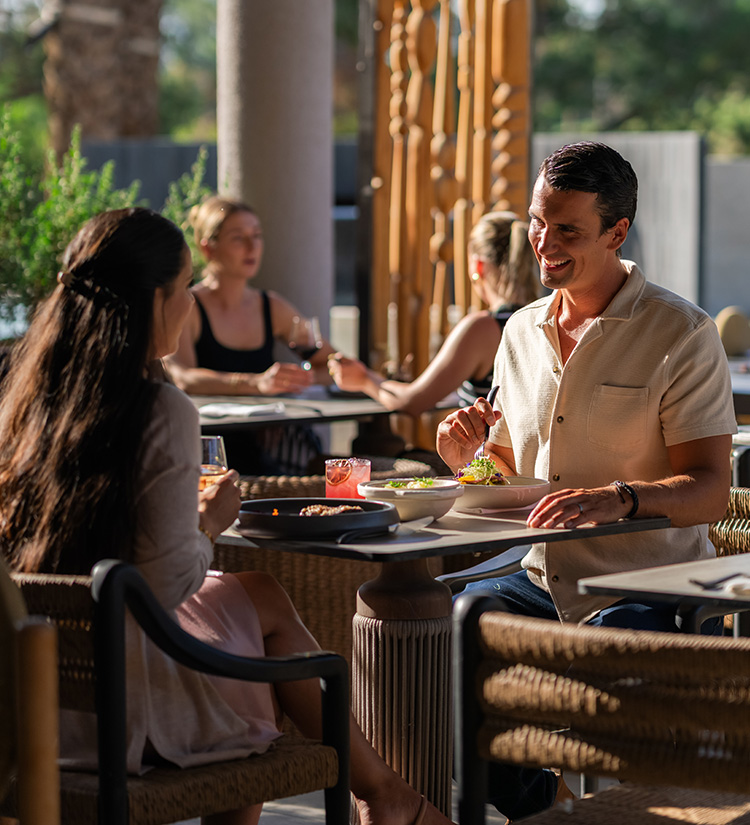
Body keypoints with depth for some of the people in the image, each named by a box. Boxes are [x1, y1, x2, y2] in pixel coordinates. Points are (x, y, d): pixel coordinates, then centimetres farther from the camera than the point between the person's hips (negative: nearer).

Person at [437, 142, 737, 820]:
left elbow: (709, 490, -16)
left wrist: (621, 498, -35)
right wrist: (467, 455, -4)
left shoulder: (682, 334, -8)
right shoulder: (521, 332, 12)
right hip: (541, 580, 6)